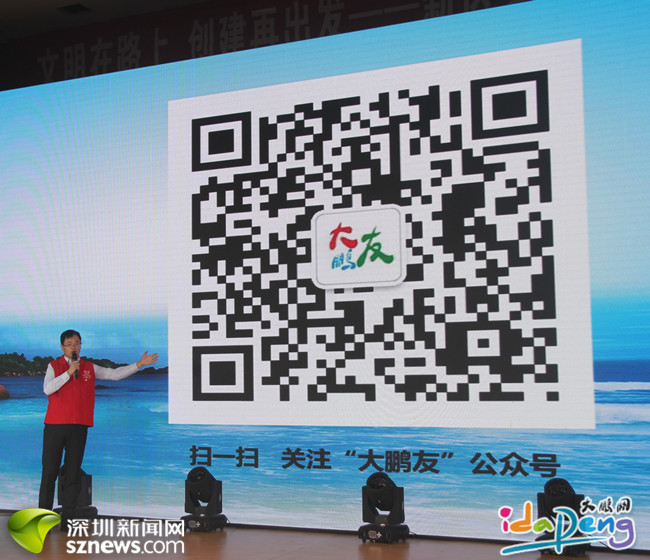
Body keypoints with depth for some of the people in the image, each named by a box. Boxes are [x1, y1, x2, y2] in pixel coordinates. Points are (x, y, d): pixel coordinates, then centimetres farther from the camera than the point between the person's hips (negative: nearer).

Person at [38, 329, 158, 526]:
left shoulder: (90, 368, 12)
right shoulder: (54, 366, 5)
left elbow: (114, 374, 14)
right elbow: (48, 389, -9)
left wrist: (139, 364, 9)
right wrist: (69, 372, -14)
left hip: (79, 427, 2)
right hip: (55, 426, -2)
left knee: (73, 473, 3)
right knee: (49, 472, -1)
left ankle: (67, 518, 9)